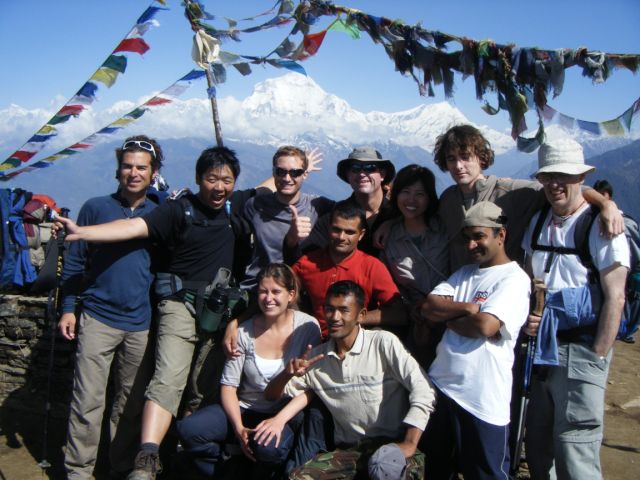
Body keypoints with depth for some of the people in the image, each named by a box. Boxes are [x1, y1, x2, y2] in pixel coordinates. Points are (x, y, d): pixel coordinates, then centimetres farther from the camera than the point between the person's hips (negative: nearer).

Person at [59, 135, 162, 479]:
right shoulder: (95, 208, 3)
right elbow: (74, 262, 5)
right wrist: (69, 308, -1)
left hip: (141, 323, 2)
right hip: (97, 318, -2)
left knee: (132, 401, 11)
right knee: (88, 400, -1)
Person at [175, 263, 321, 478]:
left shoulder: (307, 326, -7)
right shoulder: (244, 332, -2)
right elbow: (228, 386, -2)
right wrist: (238, 427, -17)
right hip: (245, 410, 3)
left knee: (270, 447, -35)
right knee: (189, 429, -21)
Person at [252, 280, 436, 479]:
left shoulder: (384, 343, -5)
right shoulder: (316, 357, 9)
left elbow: (422, 390, -12)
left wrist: (409, 444, -18)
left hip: (391, 443, -4)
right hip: (348, 449, 4)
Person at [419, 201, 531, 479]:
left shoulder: (514, 279, -9)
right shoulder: (464, 274, 14)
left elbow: (485, 325, -23)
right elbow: (428, 308, 2)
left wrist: (448, 319, -5)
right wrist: (466, 308, -13)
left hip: (482, 400, -7)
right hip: (439, 385, 7)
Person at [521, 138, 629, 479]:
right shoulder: (538, 223, 11)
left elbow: (614, 298, -11)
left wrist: (596, 359, -12)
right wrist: (526, 317, 0)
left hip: (580, 350, -6)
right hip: (540, 347, 7)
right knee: (537, 448, 15)